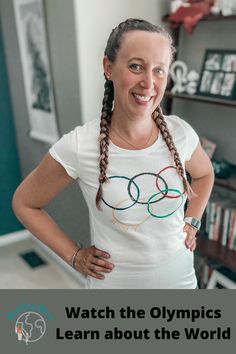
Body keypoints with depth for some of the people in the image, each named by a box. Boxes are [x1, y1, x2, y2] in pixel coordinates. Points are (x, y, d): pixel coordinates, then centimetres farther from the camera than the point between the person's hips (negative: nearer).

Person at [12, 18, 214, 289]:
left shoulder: (181, 134, -13)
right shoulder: (77, 147, -22)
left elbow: (204, 174, 10)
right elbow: (24, 203, -7)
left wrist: (192, 223, 1)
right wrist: (74, 256, -9)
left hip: (180, 277, 3)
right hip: (113, 283, -2)